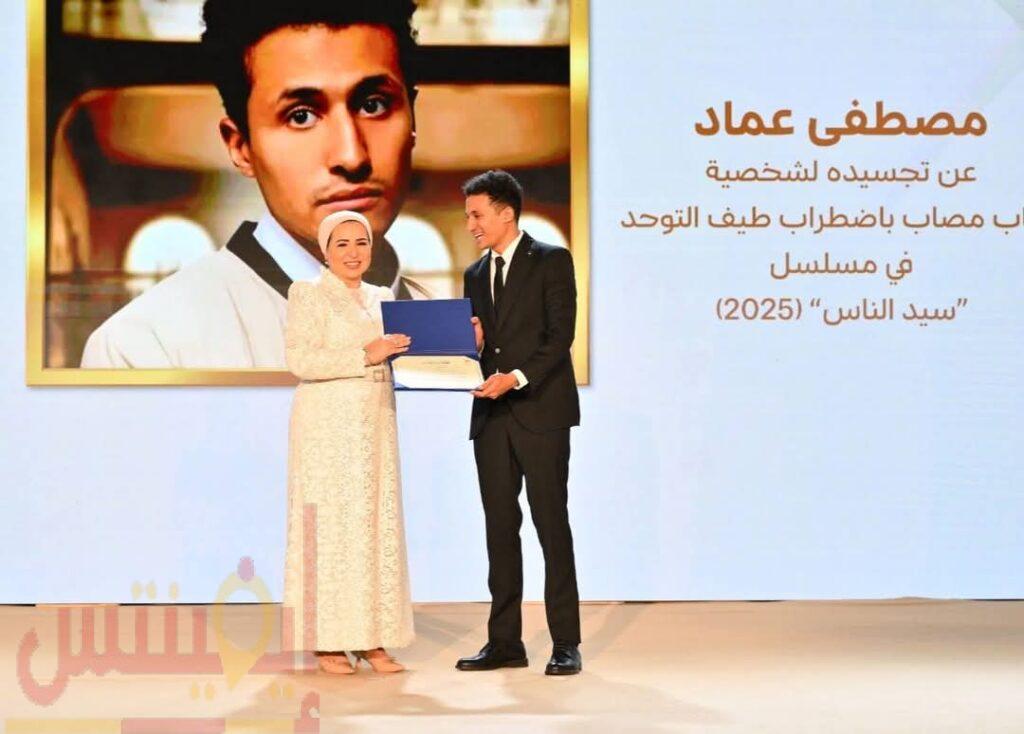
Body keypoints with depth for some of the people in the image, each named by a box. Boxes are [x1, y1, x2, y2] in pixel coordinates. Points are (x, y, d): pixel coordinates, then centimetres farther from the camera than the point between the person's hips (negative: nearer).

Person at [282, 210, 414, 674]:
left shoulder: (383, 298, 15)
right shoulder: (308, 295, -3)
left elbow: (397, 357, 17)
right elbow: (299, 360, -14)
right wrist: (364, 356, -19)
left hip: (375, 426, 6)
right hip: (328, 427, -6)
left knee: (377, 525, 4)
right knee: (330, 526, -5)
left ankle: (371, 638, 9)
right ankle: (327, 642, 0)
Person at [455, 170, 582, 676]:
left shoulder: (552, 261, -2)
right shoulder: (476, 275, 17)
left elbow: (561, 335, -11)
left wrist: (516, 378, -21)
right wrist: (470, 343, -3)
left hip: (541, 411, -6)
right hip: (491, 416, 6)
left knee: (552, 524, -5)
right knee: (499, 528, 6)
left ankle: (565, 643, -1)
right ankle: (505, 641, 10)